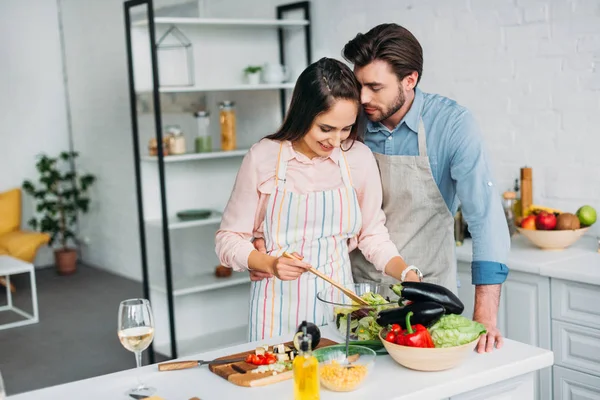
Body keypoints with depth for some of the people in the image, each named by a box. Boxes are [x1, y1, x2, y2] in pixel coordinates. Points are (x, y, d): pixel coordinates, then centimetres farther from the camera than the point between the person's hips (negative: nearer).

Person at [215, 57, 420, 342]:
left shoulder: (359, 157, -2)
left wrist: (405, 273, -9)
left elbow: (373, 235, 7)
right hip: (278, 308, -2)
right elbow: (228, 239, -3)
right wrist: (271, 264, -20)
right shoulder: (263, 158, -9)